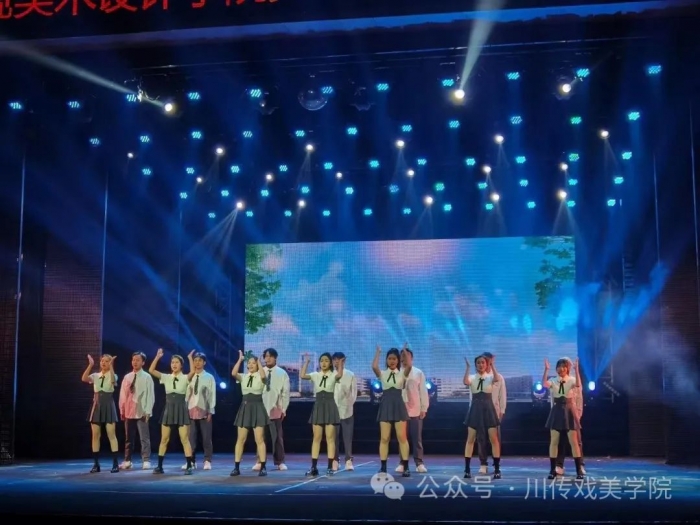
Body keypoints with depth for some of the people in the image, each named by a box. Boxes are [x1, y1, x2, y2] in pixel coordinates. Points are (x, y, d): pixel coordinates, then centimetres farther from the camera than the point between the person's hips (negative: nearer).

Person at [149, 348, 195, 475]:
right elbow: (151, 370, -4)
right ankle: (159, 466, 12)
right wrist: (157, 357, -11)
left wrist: (190, 358, -19)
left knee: (184, 439, -5)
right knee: (164, 439, 6)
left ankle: (189, 466, -2)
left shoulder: (185, 378, -1)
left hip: (181, 409, -3)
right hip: (168, 410, 3)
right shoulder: (166, 377, 6)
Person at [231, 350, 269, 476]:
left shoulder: (260, 377, -1)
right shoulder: (243, 377, 7)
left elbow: (263, 375, -26)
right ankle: (236, 467, 7)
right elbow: (233, 373, -13)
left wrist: (258, 361, -16)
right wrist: (240, 359, -8)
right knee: (240, 439, 3)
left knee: (259, 440, -5)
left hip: (257, 407, -3)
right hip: (245, 407, 3)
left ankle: (263, 467, -1)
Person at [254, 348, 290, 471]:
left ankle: (279, 462, 8)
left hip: (275, 409, -1)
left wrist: (284, 409, -1)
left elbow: (285, 392, 2)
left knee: (277, 436, 2)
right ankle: (260, 461, 9)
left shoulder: (282, 373, 1)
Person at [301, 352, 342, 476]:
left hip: (330, 407, -2)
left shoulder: (333, 375, 0)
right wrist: (306, 362, -12)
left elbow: (340, 375, -25)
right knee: (316, 438, 3)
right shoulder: (315, 375, 6)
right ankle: (313, 467, 5)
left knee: (330, 438, -2)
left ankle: (330, 467, 2)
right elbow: (302, 376, -12)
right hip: (318, 406, 3)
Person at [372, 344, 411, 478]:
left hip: (398, 406, -1)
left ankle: (406, 467, 1)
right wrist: (378, 352, -4)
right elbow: (374, 367, -13)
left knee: (402, 437, -3)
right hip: (385, 406, 1)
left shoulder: (402, 374, 5)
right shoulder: (382, 374, 7)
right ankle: (383, 467, 6)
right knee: (384, 438, 1)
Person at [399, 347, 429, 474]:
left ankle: (419, 463, 7)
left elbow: (423, 391, 3)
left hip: (415, 410, 0)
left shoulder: (418, 373, 2)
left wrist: (424, 409, 1)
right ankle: (402, 463, 11)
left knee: (417, 438, 3)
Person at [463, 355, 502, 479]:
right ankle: (467, 470, 7)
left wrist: (492, 365, -21)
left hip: (488, 409, 0)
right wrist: (468, 367, -19)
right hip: (475, 409, 1)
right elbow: (465, 382, -21)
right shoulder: (472, 377, 2)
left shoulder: (490, 377, 1)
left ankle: (497, 470, 6)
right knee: (470, 439, 1)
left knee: (494, 440, -2)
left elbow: (497, 379, -23)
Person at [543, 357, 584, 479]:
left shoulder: (571, 380, -2)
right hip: (556, 411, 2)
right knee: (554, 442, 2)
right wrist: (546, 369, -26)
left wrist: (576, 369, -30)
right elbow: (544, 384, -20)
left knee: (573, 442, -2)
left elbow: (578, 385, -26)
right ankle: (553, 470, 8)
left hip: (569, 411, -2)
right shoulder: (553, 381, 3)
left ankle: (579, 470, 3)